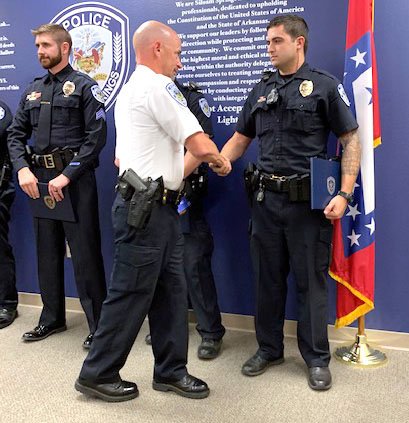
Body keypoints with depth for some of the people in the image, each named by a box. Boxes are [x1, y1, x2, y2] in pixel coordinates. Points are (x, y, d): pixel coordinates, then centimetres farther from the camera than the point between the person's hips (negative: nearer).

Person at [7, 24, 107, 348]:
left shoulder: (84, 86, -2)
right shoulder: (33, 90, 16)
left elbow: (97, 136, -11)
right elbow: (16, 134, 14)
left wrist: (67, 176, -17)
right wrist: (23, 169, -5)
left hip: (75, 180, -6)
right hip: (40, 181, 6)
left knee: (85, 252, -3)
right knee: (47, 251, 13)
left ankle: (98, 324, 8)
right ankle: (52, 318, 27)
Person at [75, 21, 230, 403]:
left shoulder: (130, 90, 20)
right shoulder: (158, 86, -12)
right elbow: (201, 146, -17)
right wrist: (219, 160, 6)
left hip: (157, 207, 10)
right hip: (145, 208, -10)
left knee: (171, 290, 12)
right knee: (131, 294, 0)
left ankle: (169, 370, 22)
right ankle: (97, 374, 14)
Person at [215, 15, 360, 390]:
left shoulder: (325, 86, -2)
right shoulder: (261, 90, 13)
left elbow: (351, 140, -5)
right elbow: (240, 140, 16)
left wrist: (344, 194, -14)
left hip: (309, 201, -4)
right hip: (267, 199, 5)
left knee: (311, 280, 4)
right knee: (268, 278, 13)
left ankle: (317, 358, 20)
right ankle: (269, 349, 29)